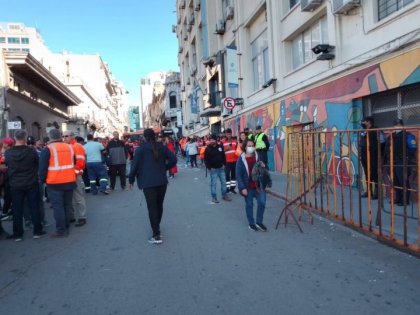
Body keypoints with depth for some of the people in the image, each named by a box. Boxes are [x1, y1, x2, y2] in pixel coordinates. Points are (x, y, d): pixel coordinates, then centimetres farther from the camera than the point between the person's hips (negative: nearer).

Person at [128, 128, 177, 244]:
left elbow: (135, 165, -7)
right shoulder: (162, 147, 4)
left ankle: (156, 236, -4)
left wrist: (131, 180, 4)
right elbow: (173, 160, 1)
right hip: (162, 181, 4)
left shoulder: (141, 149, -5)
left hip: (148, 183, -4)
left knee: (152, 207, -2)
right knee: (159, 205, 18)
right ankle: (156, 227, 37)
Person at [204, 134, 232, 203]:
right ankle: (214, 197, 9)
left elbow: (223, 156, 13)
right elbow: (206, 159, -7)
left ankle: (224, 195, 23)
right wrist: (209, 167, -11)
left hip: (221, 168, 4)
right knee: (213, 183, 0)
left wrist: (224, 164, 7)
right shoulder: (208, 149, -8)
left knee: (223, 182, 10)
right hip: (213, 169, -4)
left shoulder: (220, 147, 3)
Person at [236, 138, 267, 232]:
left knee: (262, 202, -2)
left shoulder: (257, 156, 2)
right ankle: (251, 223, 25)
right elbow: (238, 175, -10)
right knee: (249, 204, 9)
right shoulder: (241, 159, -9)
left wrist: (263, 167, -9)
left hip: (258, 185, 3)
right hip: (248, 186, -3)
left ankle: (259, 222, 17)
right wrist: (242, 188, -16)